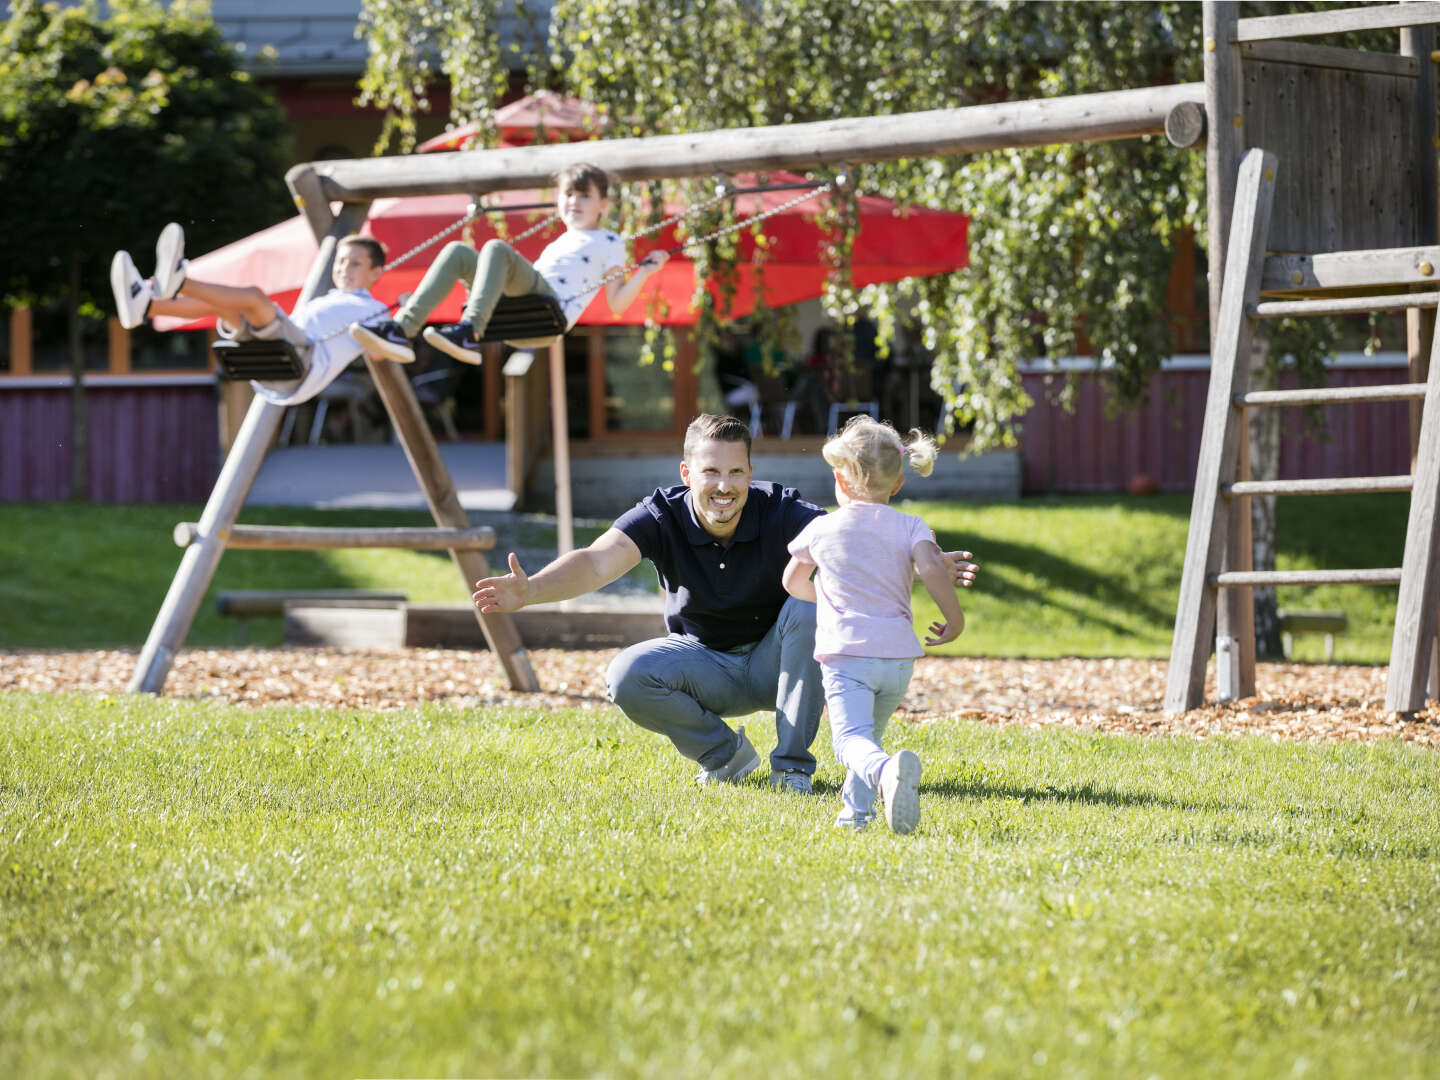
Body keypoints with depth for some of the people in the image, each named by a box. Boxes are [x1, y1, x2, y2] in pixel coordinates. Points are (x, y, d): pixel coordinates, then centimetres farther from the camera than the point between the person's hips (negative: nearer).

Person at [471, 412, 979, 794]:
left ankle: (792, 766, -17)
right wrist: (530, 590, -55)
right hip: (707, 666, 1)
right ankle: (725, 755, 1)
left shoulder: (780, 511, -22)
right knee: (627, 677, -27)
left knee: (810, 604, -32)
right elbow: (600, 561, -35)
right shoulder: (663, 515, -20)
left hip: (775, 660, -1)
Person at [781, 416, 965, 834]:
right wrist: (955, 620, 0)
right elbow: (931, 568, -12)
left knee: (852, 739, -17)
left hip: (845, 651, -3)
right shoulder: (909, 527, 7)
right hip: (898, 654, 3)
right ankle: (856, 808, 16)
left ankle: (885, 770, -47)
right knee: (870, 732, 23)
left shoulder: (821, 529, 10)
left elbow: (792, 582, 26)